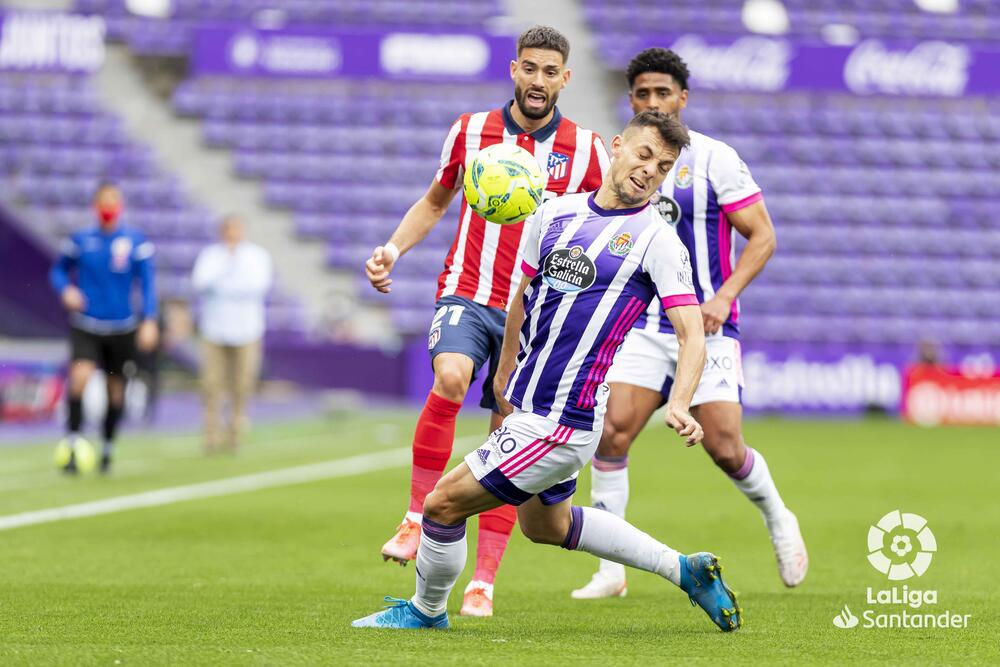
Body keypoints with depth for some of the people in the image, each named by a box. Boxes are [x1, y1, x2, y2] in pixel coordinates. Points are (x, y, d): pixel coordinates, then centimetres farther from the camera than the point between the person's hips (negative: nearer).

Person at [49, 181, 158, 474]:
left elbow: (147, 283, -1)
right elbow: (58, 270, 12)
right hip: (85, 326, -1)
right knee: (80, 376, -24)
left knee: (115, 390, 9)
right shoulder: (80, 240, 0)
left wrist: (149, 321, -11)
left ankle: (107, 449, 29)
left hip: (122, 329, 1)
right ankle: (72, 445, -20)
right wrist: (66, 289, -9)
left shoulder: (136, 242, -3)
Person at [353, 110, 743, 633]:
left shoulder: (657, 240, -10)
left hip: (564, 422, -8)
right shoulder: (556, 213, 8)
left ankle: (426, 609, 22)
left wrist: (679, 404, -31)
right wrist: (503, 376, 27)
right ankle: (683, 569, 34)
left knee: (444, 503, -5)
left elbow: (692, 334, -15)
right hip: (527, 406, 8)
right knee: (545, 526, 26)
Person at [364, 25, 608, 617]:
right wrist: (393, 249, 5)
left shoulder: (585, 148, 3)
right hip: (467, 293, 0)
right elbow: (435, 200, 20)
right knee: (450, 379, -31)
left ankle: (484, 582, 5)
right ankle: (417, 518, -17)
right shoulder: (471, 131, 6)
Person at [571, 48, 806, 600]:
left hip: (707, 329, -3)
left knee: (724, 448, -8)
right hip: (643, 328, 3)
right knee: (611, 429, -16)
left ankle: (778, 519, 25)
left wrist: (723, 297, -19)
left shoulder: (715, 159, -5)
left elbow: (762, 236, -7)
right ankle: (610, 570, -9)